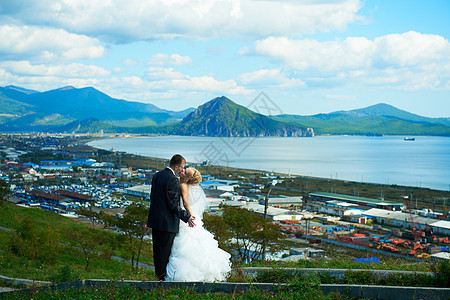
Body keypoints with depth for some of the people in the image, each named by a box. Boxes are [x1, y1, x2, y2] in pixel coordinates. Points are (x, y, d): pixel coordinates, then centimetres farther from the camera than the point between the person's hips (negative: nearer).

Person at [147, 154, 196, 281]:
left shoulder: (157, 175, 7)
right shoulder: (173, 180, -19)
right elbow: (173, 204, -21)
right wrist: (187, 217, -18)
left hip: (155, 220, 8)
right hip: (168, 222, -8)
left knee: (157, 250, 17)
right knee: (165, 251, 1)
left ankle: (158, 274, 28)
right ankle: (163, 277, 7)